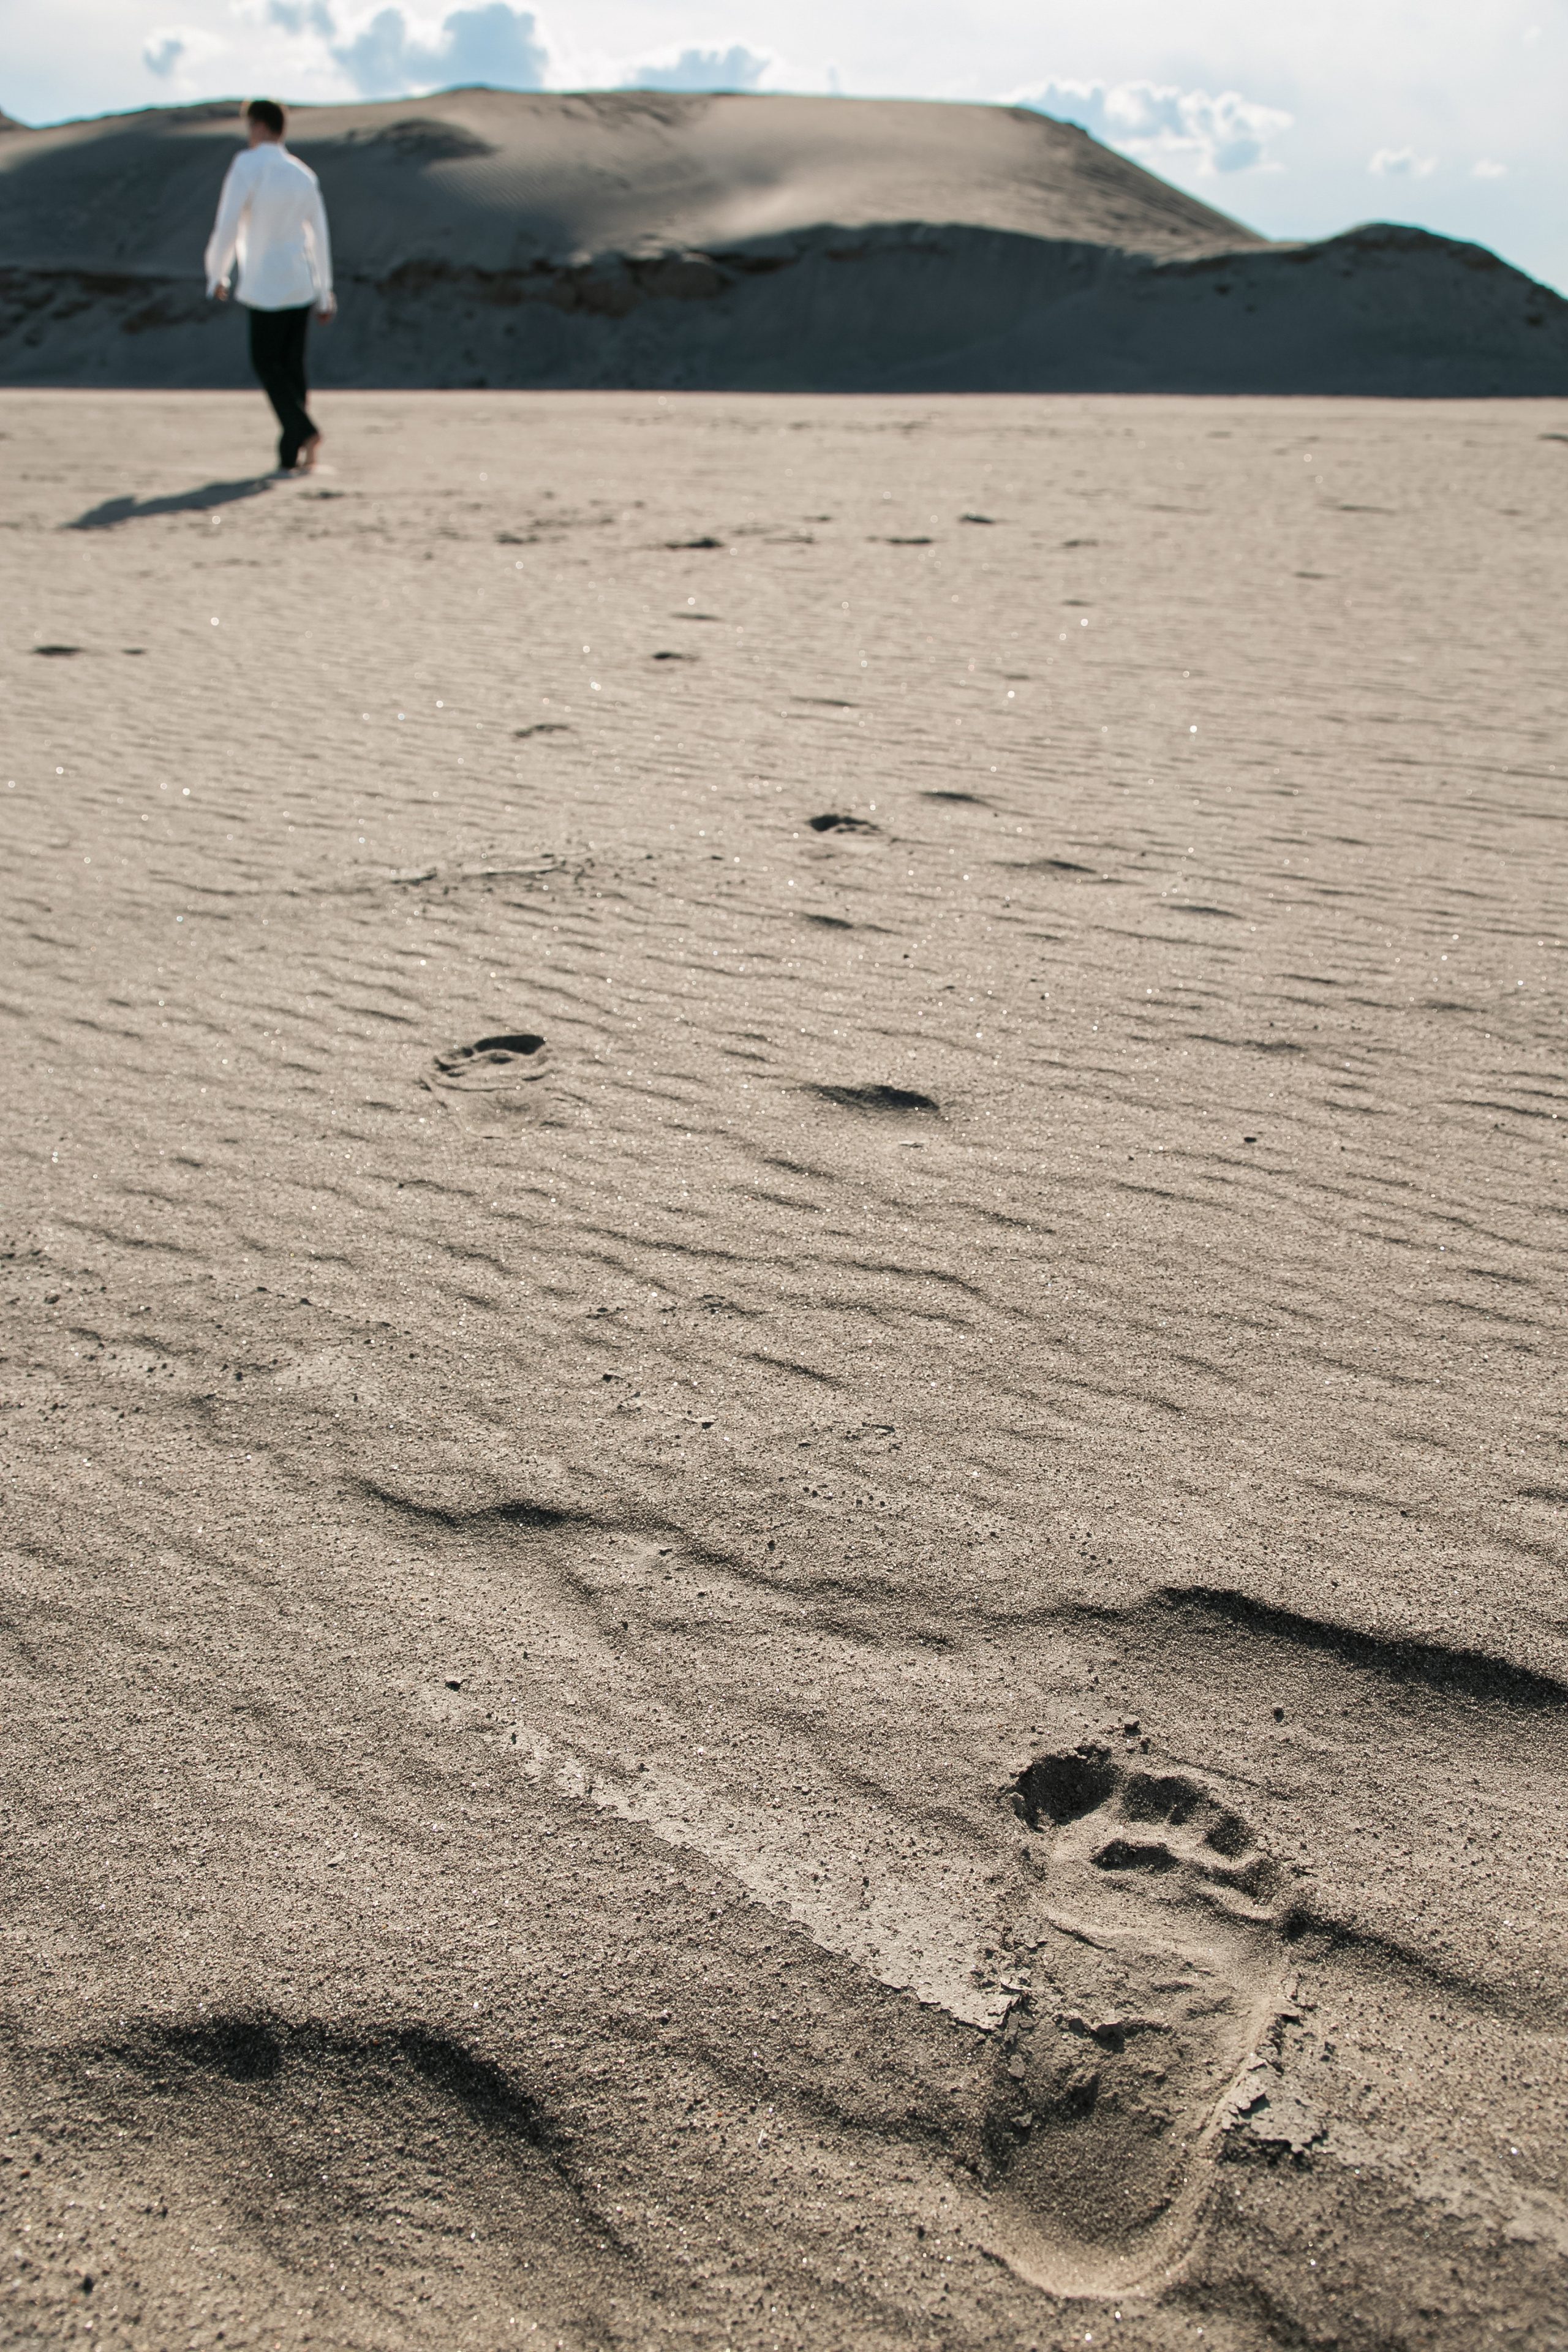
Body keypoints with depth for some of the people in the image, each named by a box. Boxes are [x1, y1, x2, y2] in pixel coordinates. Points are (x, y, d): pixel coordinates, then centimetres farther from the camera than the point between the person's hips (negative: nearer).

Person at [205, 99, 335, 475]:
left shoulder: (247, 166, -10)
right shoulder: (304, 174, 8)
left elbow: (227, 226, -11)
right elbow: (320, 236, 11)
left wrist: (216, 275, 3)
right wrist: (324, 293, 19)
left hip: (267, 288, -6)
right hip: (303, 284, 6)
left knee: (266, 363, 5)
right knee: (291, 366, 10)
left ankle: (304, 432, -15)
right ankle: (291, 456, 10)